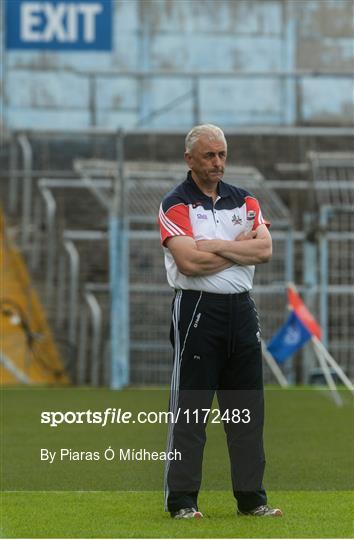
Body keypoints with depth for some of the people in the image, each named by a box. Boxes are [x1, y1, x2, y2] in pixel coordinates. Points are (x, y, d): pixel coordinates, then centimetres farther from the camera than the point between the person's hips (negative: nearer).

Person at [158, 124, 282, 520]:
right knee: (189, 408, -3)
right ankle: (182, 500, 1)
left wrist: (215, 245, -12)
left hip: (241, 309, 5)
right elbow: (188, 262, -17)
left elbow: (264, 250, -2)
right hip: (197, 309, -5)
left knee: (247, 406, 7)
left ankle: (251, 496, 12)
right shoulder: (175, 205, -4)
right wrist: (240, 248, -7)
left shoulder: (244, 201, 13)